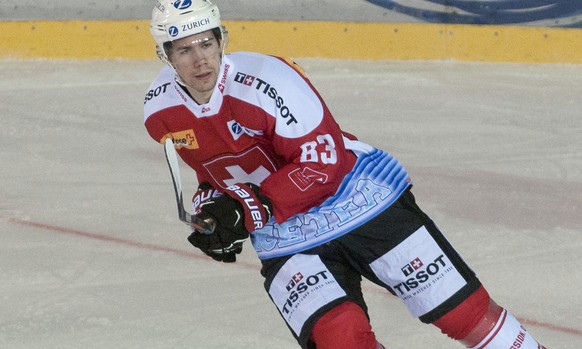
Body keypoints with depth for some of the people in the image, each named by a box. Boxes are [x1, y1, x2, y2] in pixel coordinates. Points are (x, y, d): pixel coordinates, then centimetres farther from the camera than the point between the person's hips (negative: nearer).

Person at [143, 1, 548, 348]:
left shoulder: (265, 78, -26)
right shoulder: (160, 110, -4)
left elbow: (323, 162, -25)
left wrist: (250, 208, -31)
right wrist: (211, 202, -2)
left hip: (363, 201, -4)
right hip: (285, 240, 4)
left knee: (464, 310, -1)